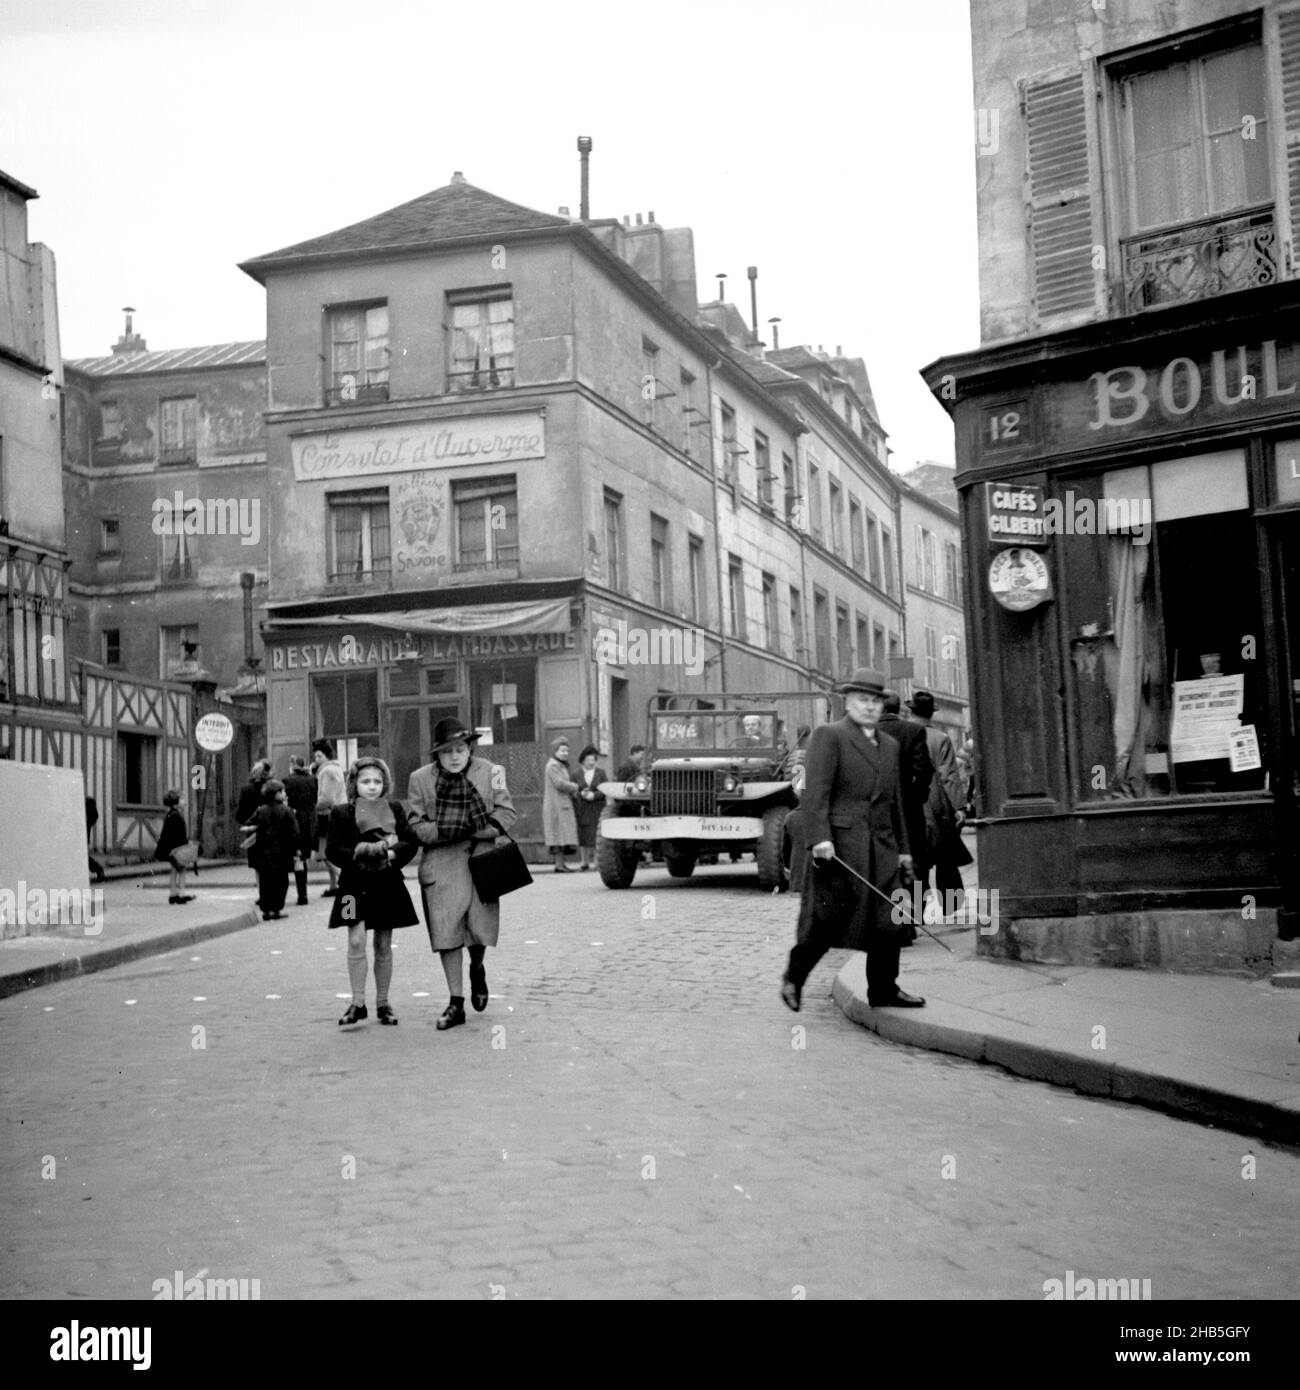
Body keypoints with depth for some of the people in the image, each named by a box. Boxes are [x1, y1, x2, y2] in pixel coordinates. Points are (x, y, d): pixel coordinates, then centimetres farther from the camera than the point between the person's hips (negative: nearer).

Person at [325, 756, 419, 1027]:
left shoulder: (395, 810, 7)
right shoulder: (341, 814, 1)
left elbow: (411, 842, 3)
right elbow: (332, 850, -5)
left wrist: (390, 854, -16)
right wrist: (364, 849, -16)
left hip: (387, 884, 2)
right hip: (355, 885, -2)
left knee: (383, 945, 8)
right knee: (356, 941, -12)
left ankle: (383, 1003, 18)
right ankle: (358, 1003, -4)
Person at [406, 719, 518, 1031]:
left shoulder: (491, 773, 2)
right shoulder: (420, 779, 2)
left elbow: (505, 815, -2)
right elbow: (415, 824, -1)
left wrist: (470, 829, -14)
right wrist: (446, 831, -18)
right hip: (440, 864, 0)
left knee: (480, 926, 3)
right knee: (446, 932, -1)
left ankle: (477, 970, 39)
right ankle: (456, 1003, 9)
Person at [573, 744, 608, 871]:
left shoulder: (601, 773, 9)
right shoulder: (577, 774, 10)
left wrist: (594, 795, -10)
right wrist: (581, 794, -11)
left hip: (597, 809, -1)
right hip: (581, 809, 1)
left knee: (596, 835, -9)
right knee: (582, 835, -4)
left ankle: (597, 860, -5)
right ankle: (585, 862, 2)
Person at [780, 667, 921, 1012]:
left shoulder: (890, 746, 21)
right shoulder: (828, 736, -1)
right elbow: (816, 791, -11)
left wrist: (903, 850, 21)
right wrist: (819, 838, -22)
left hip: (881, 847, 6)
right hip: (838, 844, -6)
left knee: (889, 920, 2)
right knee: (827, 918, -4)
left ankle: (884, 990, 10)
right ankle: (794, 978, 14)